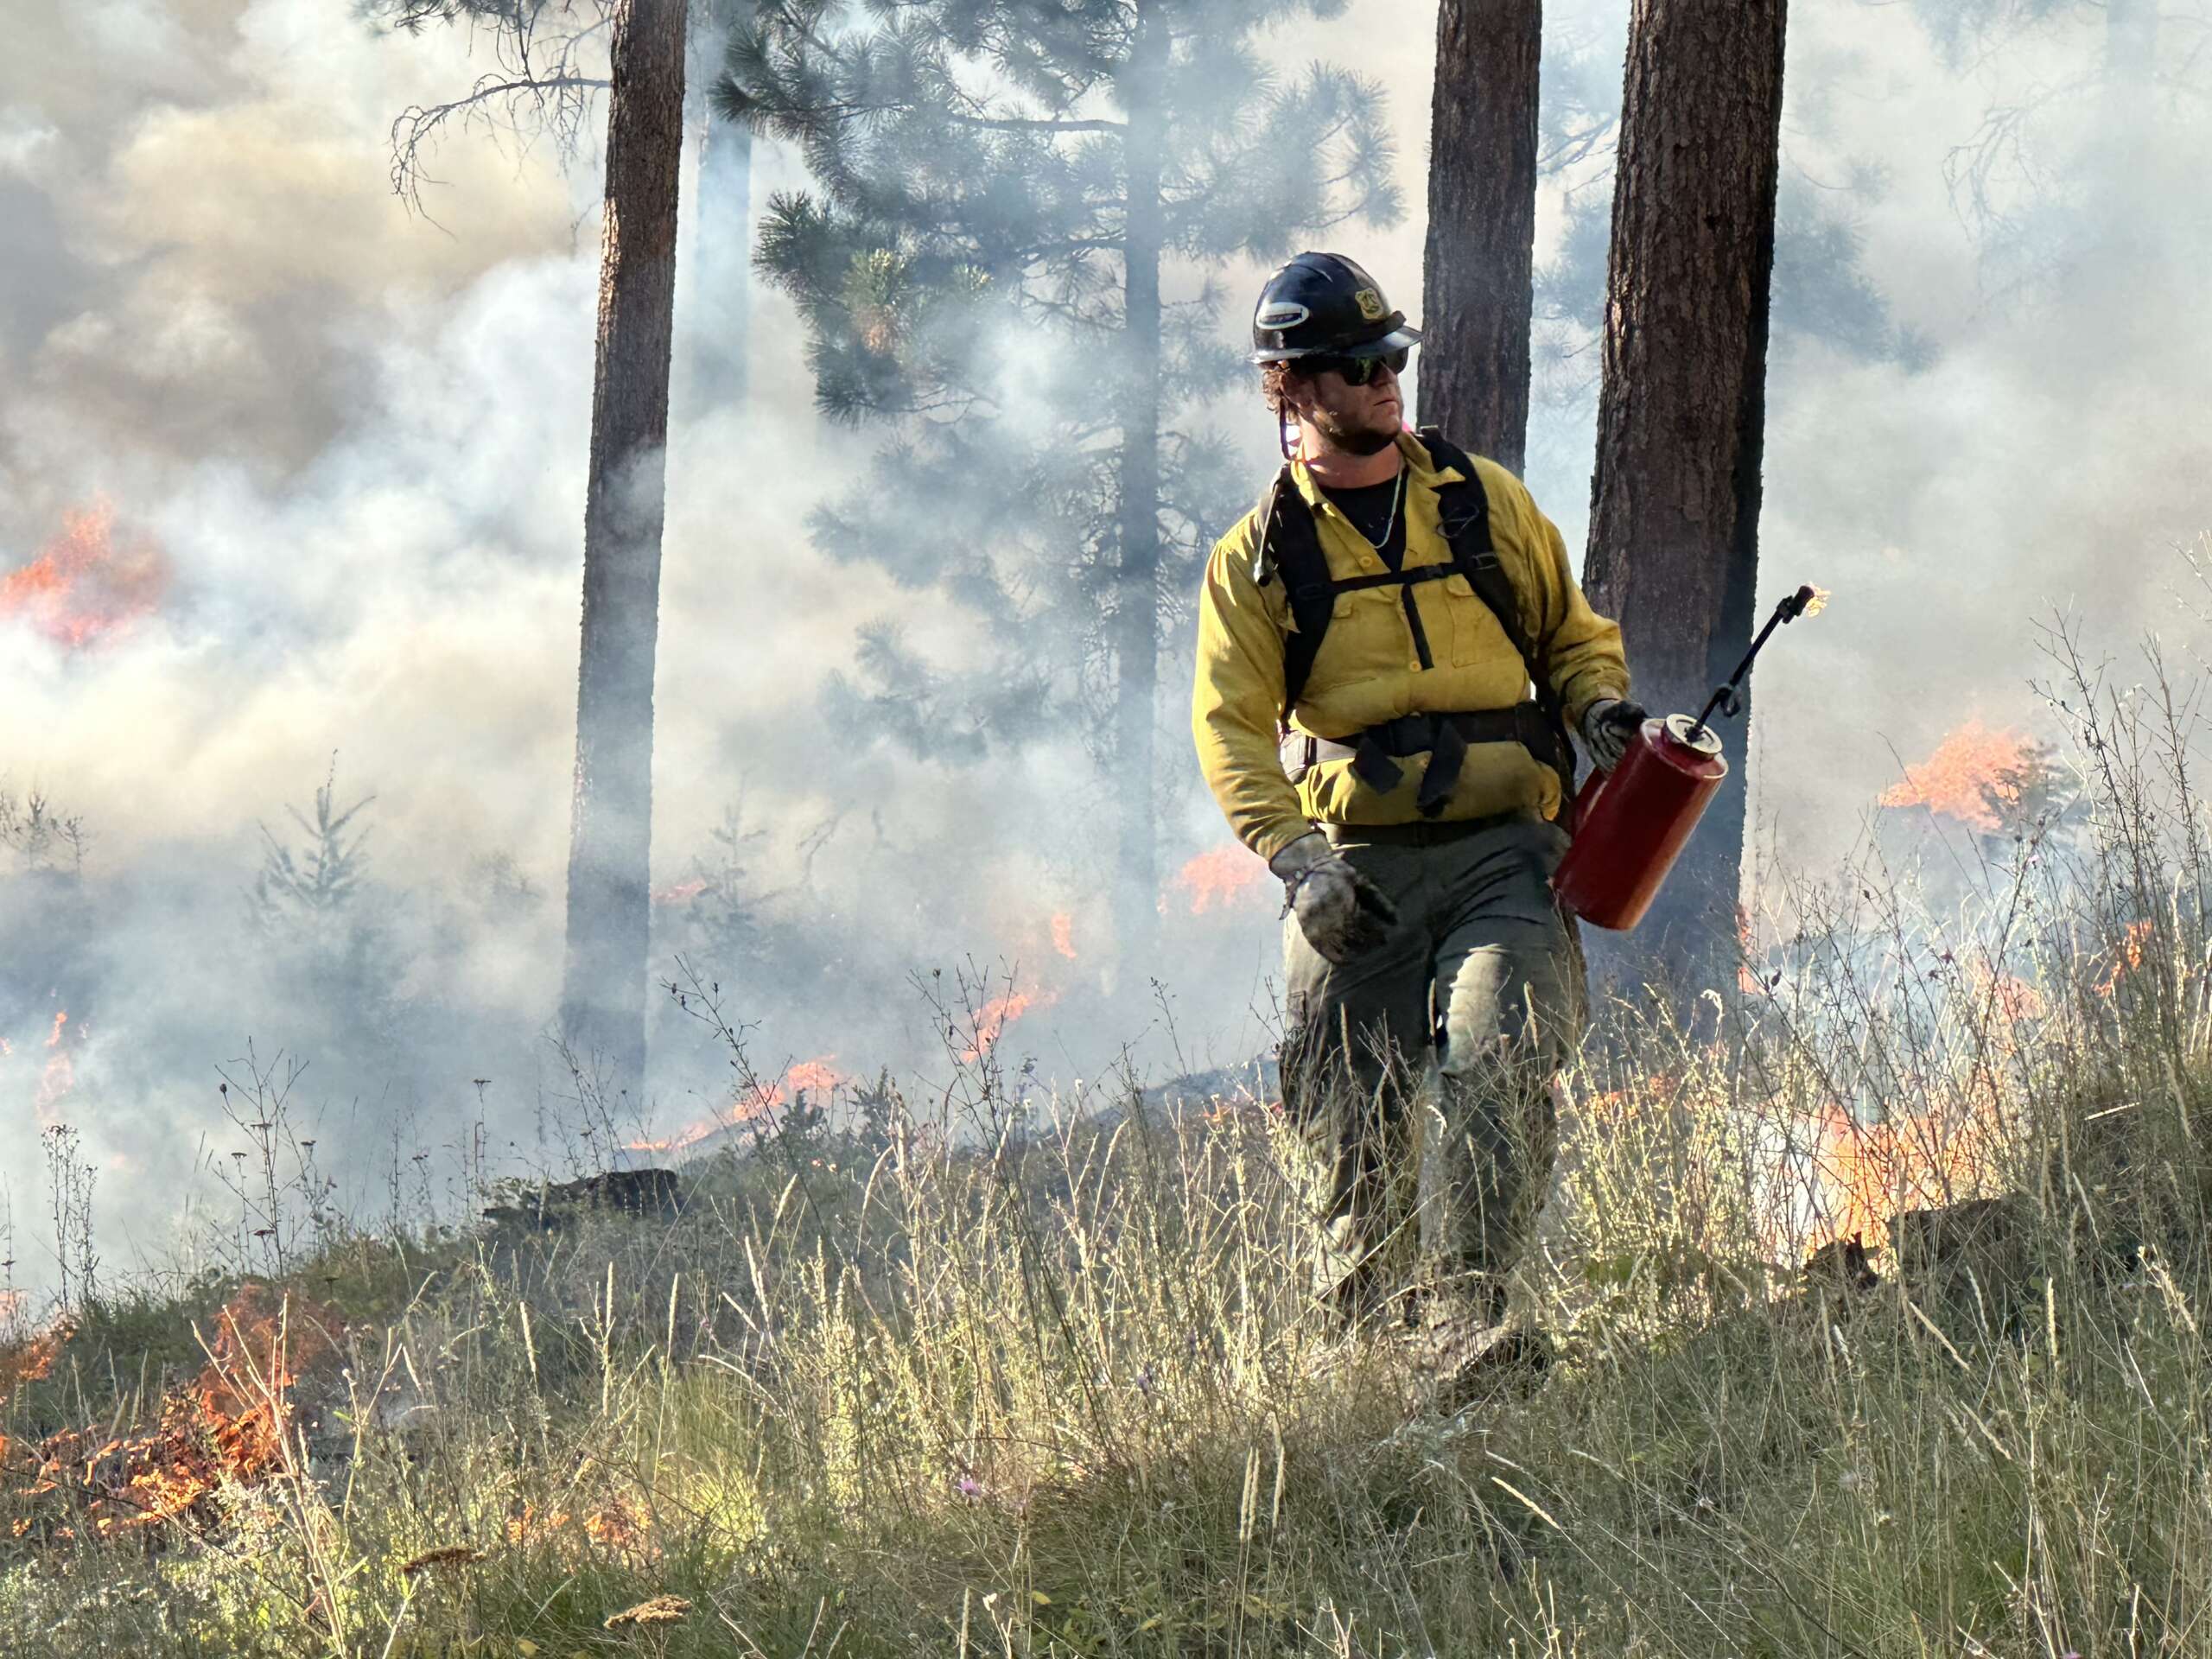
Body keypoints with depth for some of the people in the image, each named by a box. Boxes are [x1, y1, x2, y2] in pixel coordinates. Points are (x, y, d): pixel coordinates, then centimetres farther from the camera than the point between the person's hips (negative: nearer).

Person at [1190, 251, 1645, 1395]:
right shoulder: (1258, 558, 7)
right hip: (1357, 866, 0)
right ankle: (1366, 1342, 14)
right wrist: (1297, 859, -16)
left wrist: (1599, 704, -1)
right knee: (1351, 1127, 0)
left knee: (1499, 1067, -22)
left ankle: (1465, 1317, -26)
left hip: (1502, 851, 0)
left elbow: (1572, 632, 22)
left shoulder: (1485, 502, 12)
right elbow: (1232, 728, -1)